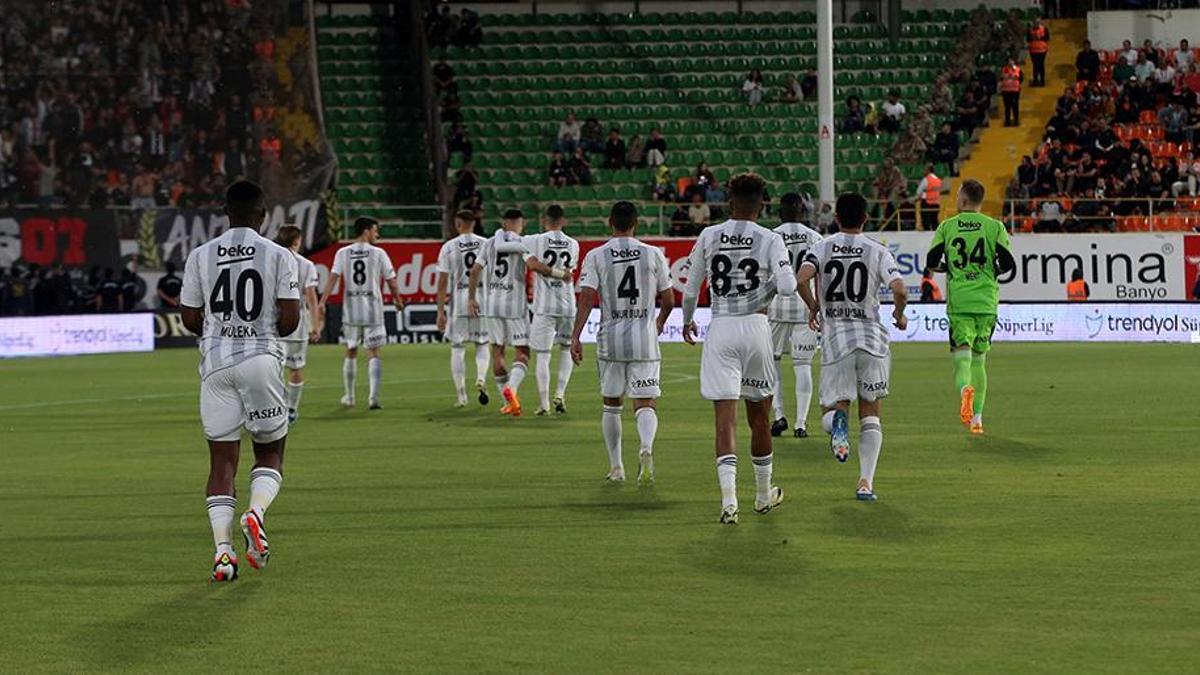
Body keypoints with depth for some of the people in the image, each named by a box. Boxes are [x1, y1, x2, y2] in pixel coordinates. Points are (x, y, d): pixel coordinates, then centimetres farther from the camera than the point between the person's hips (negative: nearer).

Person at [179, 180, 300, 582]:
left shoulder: (200, 256, 5)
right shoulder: (277, 256, -1)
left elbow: (190, 318, 7)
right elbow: (290, 319, -5)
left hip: (215, 364, 2)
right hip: (261, 360, -1)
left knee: (222, 459, 4)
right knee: (270, 452, 13)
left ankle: (222, 549, -8)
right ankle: (256, 511, -16)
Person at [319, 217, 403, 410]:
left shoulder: (343, 253, 2)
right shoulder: (378, 253, -3)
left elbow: (333, 277, -9)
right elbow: (392, 281, 0)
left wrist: (322, 301, -14)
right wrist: (398, 300, 17)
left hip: (351, 310, 2)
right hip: (373, 309, -2)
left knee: (351, 352, 16)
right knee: (373, 353, 1)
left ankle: (349, 396, 24)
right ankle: (373, 396, -12)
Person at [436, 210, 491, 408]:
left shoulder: (449, 247, -2)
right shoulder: (486, 244, 2)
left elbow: (443, 281, -4)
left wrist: (440, 311, 0)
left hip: (458, 301, -1)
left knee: (457, 348, 7)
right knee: (483, 344, 16)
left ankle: (461, 396, 6)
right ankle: (481, 379, -10)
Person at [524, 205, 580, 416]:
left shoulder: (533, 241, -2)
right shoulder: (573, 245, 7)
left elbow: (533, 263, -16)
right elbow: (570, 271, 9)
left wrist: (555, 273, -8)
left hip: (544, 305, -2)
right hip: (567, 304, 2)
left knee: (542, 354, 2)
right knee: (567, 348, 21)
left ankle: (543, 404, 1)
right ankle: (560, 394, 8)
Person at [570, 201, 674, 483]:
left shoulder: (596, 256, -1)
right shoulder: (654, 254, 2)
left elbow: (586, 299, -10)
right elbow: (668, 300, 6)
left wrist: (575, 337, -10)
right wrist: (659, 323, 26)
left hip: (610, 340, 0)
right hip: (645, 339, 0)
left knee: (611, 404, 15)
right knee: (646, 404, -1)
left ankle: (616, 467, 19)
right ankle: (646, 447, -31)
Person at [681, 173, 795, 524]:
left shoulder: (709, 237, 1)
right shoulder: (770, 240, -5)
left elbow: (690, 290, 6)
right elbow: (788, 286, -17)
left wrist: (687, 321, 25)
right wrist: (771, 284, 7)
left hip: (720, 330, 0)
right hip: (756, 327, 0)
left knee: (725, 419, -5)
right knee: (759, 417, 16)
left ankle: (728, 498, -20)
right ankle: (763, 495, 30)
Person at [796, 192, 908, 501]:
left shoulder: (822, 247, 3)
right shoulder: (877, 251, 1)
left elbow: (802, 279, -14)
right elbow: (899, 290, -12)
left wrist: (813, 308, 5)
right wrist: (899, 314, 10)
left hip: (834, 336, 0)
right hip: (871, 336, 0)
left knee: (832, 406, 12)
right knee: (870, 412, 11)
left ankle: (837, 420, -27)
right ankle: (866, 482, 0)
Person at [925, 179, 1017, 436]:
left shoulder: (946, 227, 2)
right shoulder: (995, 227, 3)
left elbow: (931, 262, -2)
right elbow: (1008, 263, -5)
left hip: (958, 300, -1)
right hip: (986, 300, 1)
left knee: (962, 355, -5)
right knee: (979, 359, 13)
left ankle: (965, 388, -40)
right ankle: (977, 418, 12)